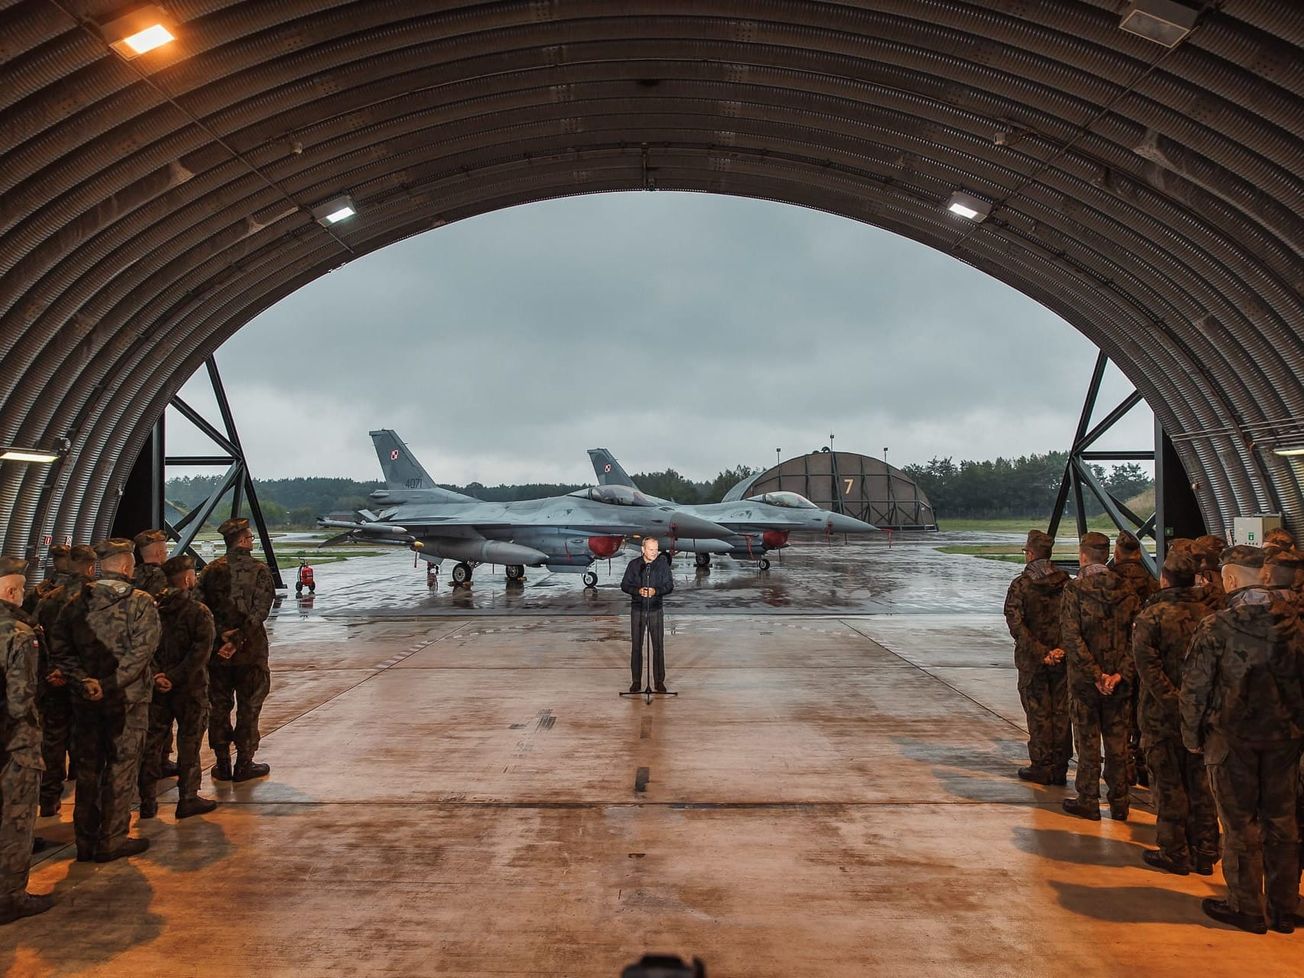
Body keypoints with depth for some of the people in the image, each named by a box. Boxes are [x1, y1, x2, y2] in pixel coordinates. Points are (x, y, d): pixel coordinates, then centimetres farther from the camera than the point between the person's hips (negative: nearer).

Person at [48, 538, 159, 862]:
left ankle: (86, 841, 24)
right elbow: (141, 650, -20)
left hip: (85, 699, 5)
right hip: (127, 699, -4)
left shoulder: (77, 602, 4)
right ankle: (112, 841, 12)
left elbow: (58, 647, -3)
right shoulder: (140, 603, -9)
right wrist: (111, 685, -19)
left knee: (87, 768, 15)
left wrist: (84, 681, -9)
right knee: (122, 768, 6)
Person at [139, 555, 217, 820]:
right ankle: (187, 799, 12)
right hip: (189, 688, -4)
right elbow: (200, 651, -20)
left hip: (157, 687, 4)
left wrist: (155, 675, -11)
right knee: (189, 744, 6)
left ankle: (148, 802, 18)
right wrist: (175, 677, -17)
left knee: (152, 743, 12)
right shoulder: (199, 612, -12)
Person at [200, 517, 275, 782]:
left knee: (219, 707, 13)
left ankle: (222, 764, 19)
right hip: (251, 650, -3)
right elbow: (259, 612, -16)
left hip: (217, 648, 3)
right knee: (249, 707, 8)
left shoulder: (211, 570, 0)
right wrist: (237, 640, -15)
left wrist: (222, 633, -9)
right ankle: (244, 765, 11)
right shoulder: (259, 570, -8)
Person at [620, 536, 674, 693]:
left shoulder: (663, 563, -4)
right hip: (637, 610, 0)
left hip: (655, 610, 0)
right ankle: (636, 681, 15)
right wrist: (638, 590, -19)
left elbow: (670, 585, -2)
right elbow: (624, 585, 0)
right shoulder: (634, 564, -3)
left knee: (658, 646, 2)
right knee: (636, 646, 6)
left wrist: (656, 591, -21)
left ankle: (659, 681, 12)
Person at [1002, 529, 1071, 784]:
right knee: (1061, 711, 10)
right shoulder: (1067, 583, 2)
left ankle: (1042, 767, 9)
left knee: (1038, 713, 5)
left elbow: (1016, 625, -18)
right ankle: (1060, 768, 16)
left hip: (1032, 659, -3)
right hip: (1063, 659, 3)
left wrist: (1040, 653, -17)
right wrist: (1063, 649, -9)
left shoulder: (1020, 585, -10)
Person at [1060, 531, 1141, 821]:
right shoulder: (1126, 590, 3)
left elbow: (1071, 637, -18)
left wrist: (1095, 674, -15)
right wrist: (1122, 673, -7)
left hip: (1084, 678, -4)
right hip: (1119, 678, 4)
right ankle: (1119, 802, 20)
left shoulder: (1075, 589, -11)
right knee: (1117, 740, 12)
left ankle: (1088, 802, 13)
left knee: (1087, 739, 6)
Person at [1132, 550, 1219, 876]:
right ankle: (1204, 852, 22)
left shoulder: (1151, 616, -11)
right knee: (1200, 781, 14)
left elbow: (1148, 665, -19)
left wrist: (1173, 702, -18)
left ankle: (1174, 853, 13)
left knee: (1168, 784, 6)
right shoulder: (1209, 613, 0)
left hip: (1163, 713, -4)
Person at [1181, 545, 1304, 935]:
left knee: (1240, 825, 6)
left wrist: (1193, 735, 1)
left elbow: (1195, 687, -12)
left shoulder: (1216, 627, -14)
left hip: (1233, 737, -4)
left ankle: (1247, 909, 14)